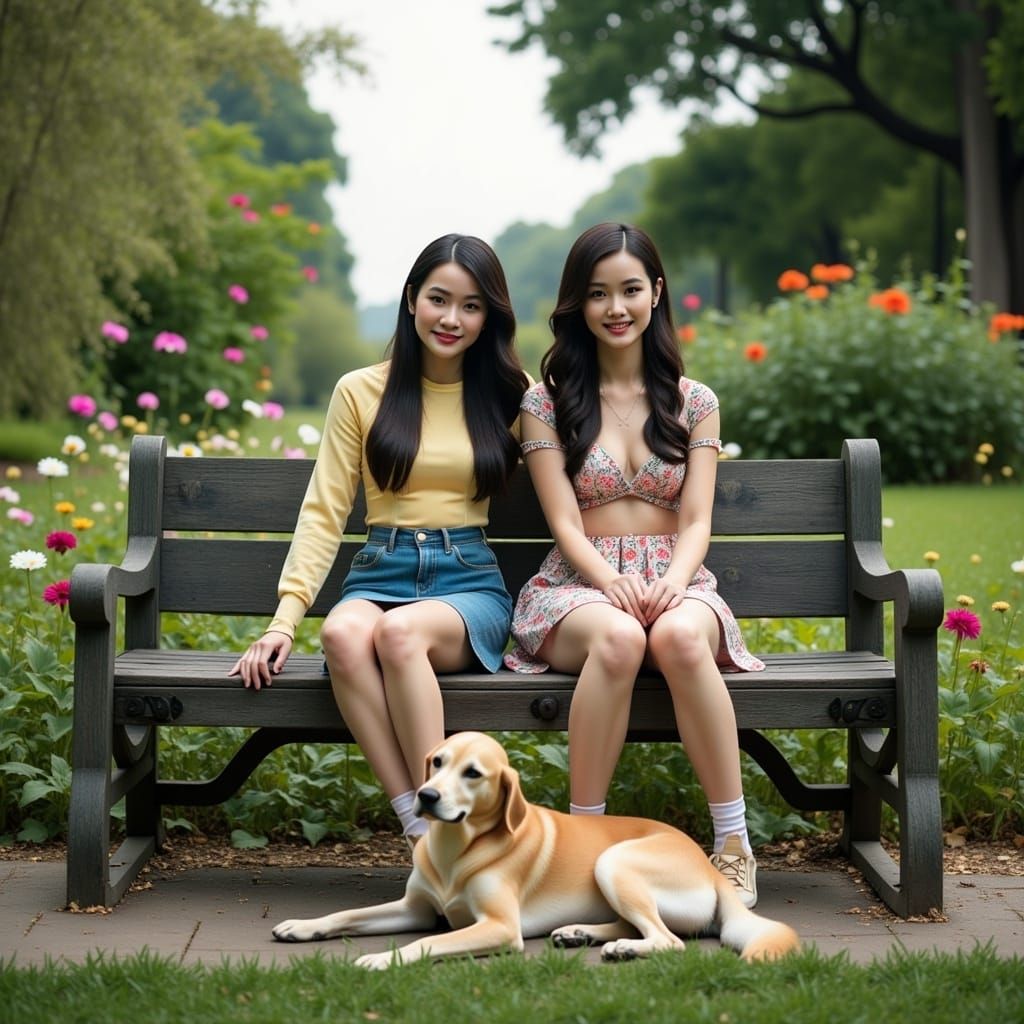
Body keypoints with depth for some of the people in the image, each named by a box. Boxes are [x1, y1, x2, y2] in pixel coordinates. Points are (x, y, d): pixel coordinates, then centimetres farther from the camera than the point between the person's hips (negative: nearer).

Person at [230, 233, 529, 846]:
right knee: (344, 633, -36)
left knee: (400, 629, -37)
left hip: (471, 580, -1)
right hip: (381, 574, 1)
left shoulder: (511, 395, 10)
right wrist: (285, 619, -4)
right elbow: (324, 511, 6)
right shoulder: (361, 392, 9)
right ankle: (423, 832, -34)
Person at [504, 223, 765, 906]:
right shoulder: (547, 402, 8)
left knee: (679, 636, -38)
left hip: (674, 583, 1)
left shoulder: (694, 402, 13)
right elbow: (565, 523, -1)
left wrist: (671, 582, -19)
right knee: (618, 637, -39)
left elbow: (696, 522, 4)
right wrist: (612, 580, -22)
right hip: (578, 586, -1)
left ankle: (734, 843, -30)